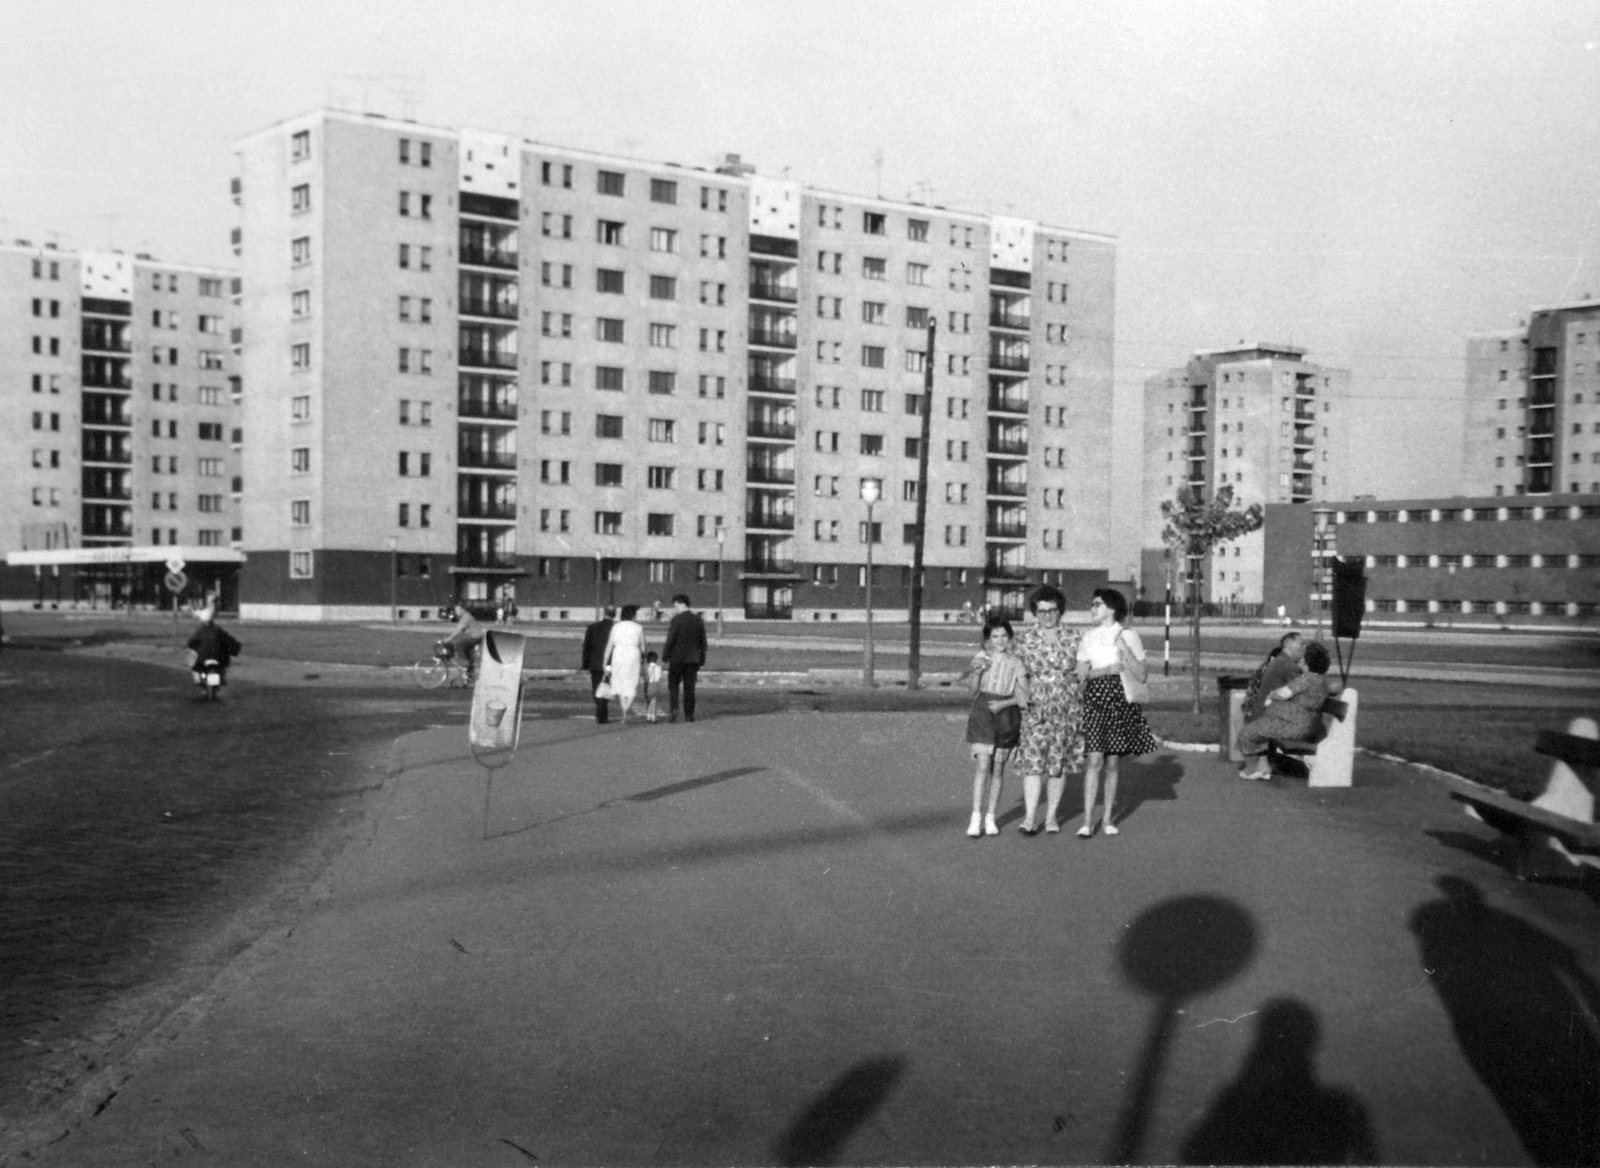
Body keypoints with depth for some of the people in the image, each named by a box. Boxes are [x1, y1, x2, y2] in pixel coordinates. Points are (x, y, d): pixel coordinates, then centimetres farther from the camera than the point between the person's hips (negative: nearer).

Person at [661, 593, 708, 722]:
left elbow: (670, 639, -12)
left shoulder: (677, 619, -11)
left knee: (673, 684, 6)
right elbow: (703, 642, 10)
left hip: (677, 658, -4)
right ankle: (689, 714, 5)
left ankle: (673, 709, -12)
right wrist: (701, 659, 16)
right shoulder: (698, 619, 7)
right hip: (693, 659, 4)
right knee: (689, 687, 7)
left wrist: (665, 656, -2)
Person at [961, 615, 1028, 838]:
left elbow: (1024, 698, 4)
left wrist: (1004, 703, -11)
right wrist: (977, 672, -22)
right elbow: (974, 691, -5)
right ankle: (976, 816, -11)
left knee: (998, 766, 6)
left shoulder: (1015, 664, 5)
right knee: (982, 765, -11)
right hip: (982, 713, -2)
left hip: (1006, 714, 2)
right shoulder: (981, 659, 2)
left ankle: (990, 817, 14)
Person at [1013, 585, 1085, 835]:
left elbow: (1082, 674, 6)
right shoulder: (1025, 638, 1)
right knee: (1033, 761, -10)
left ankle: (1051, 816, 15)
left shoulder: (1072, 638, 2)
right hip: (1035, 709, -1)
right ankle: (1030, 818, -12)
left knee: (1058, 764, 5)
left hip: (1066, 710, 1)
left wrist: (1085, 711, 4)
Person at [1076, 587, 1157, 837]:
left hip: (1120, 700, -1)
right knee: (1094, 759, -10)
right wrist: (1109, 669, -11)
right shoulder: (1088, 637, 9)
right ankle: (1087, 821, -9)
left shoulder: (1128, 636, 1)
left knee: (1112, 762, 4)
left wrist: (1124, 648, -15)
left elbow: (1141, 675, -5)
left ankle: (1108, 817, 16)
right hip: (1095, 699, 1)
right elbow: (1081, 673, 4)